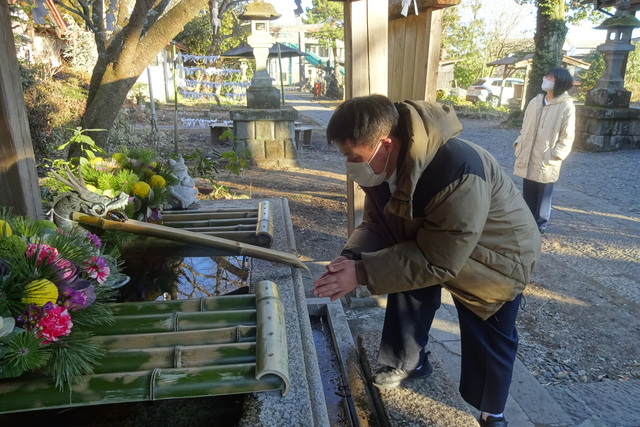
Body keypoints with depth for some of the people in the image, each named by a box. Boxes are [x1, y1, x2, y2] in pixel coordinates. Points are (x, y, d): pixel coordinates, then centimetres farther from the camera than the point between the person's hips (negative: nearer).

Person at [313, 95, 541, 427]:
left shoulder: (458, 173, -43)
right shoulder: (385, 163, -17)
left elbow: (436, 260, -38)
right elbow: (377, 223, -10)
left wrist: (362, 273, -38)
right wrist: (352, 258, -29)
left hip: (496, 259, -6)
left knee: (489, 344, 8)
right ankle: (409, 362, 42)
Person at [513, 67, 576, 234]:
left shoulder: (566, 106, -9)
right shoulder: (535, 101, 6)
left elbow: (567, 137, -9)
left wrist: (552, 157, -15)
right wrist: (519, 145, 4)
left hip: (545, 162, -5)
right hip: (527, 158, 5)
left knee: (543, 195, 8)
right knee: (528, 194, 14)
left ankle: (540, 225, 24)